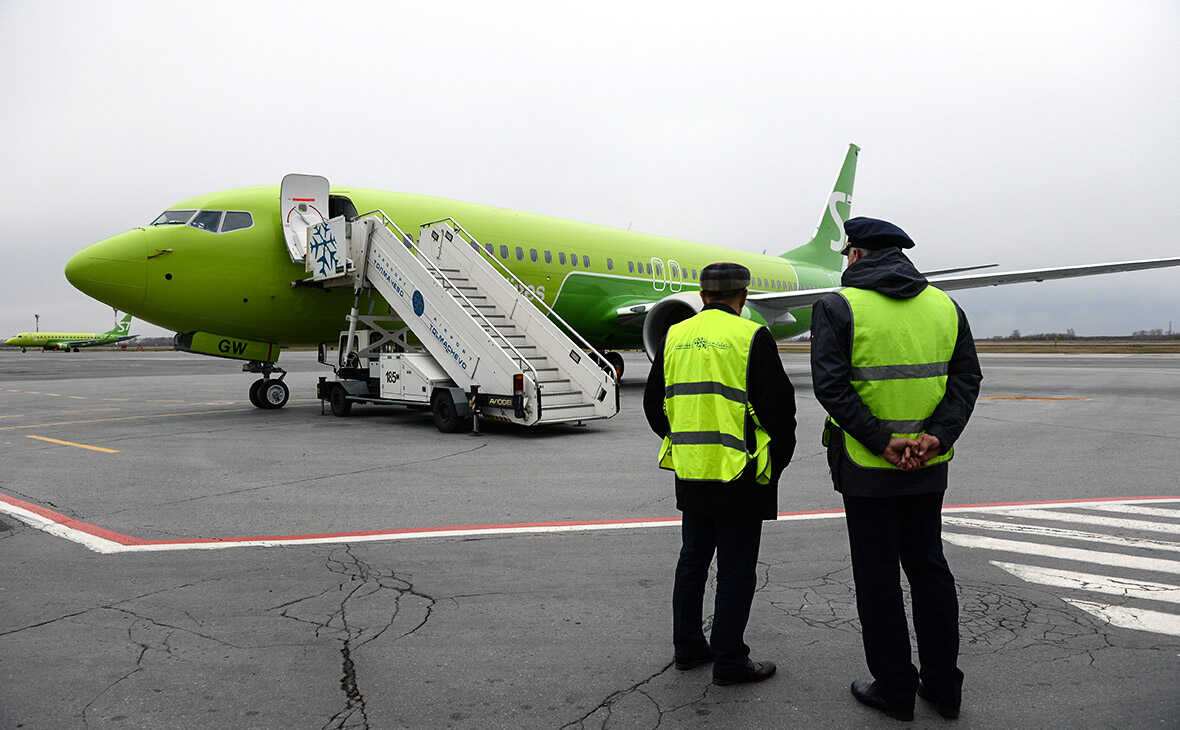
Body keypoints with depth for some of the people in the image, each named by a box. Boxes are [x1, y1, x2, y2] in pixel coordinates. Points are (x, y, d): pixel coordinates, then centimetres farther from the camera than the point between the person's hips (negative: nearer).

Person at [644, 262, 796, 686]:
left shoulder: (674, 337, 6)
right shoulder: (752, 337, -10)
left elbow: (654, 403, 12)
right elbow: (778, 407, -11)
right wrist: (777, 461, 2)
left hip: (689, 471, 6)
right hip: (737, 474, -5)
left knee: (693, 559, 18)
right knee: (736, 568, 5)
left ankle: (687, 647, 28)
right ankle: (729, 661, 13)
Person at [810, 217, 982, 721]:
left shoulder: (838, 306, -9)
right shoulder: (945, 306, 7)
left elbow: (831, 385, -19)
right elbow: (966, 378, 0)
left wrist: (882, 442, -18)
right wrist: (936, 436, -10)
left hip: (867, 471, -5)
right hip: (929, 470, 5)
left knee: (878, 579, 7)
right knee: (929, 569, 17)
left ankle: (894, 690, 19)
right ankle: (943, 687, 27)